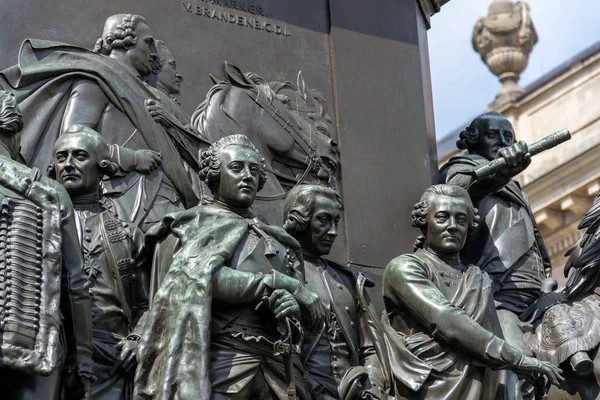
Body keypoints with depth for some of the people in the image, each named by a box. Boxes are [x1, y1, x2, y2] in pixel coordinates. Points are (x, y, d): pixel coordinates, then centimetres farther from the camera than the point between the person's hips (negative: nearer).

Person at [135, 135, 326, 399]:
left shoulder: (274, 240, 22)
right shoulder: (197, 225, 7)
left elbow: (311, 314, 13)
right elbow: (199, 278, -14)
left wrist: (290, 302, -11)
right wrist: (281, 284, -11)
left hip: (280, 374, 5)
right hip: (224, 366, -5)